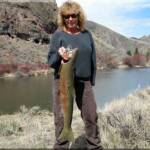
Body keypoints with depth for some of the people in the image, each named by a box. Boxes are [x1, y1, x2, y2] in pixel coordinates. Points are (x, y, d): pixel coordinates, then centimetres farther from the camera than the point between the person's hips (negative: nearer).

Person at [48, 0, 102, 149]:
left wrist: (92, 80, 11)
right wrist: (59, 55, -25)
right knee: (62, 117, 3)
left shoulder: (86, 34, 6)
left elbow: (92, 59, 12)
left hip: (84, 82, 3)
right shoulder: (58, 34, -4)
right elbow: (50, 61, -4)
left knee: (91, 116, 9)